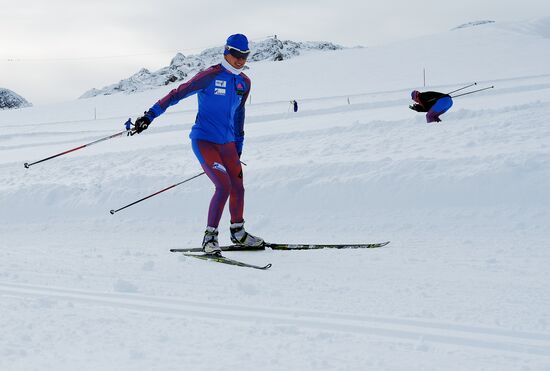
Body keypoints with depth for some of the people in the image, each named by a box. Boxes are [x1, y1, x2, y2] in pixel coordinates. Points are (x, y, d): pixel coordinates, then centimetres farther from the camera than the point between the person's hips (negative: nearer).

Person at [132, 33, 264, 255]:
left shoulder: (244, 83, 8)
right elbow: (179, 93, -13)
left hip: (227, 143, 7)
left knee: (238, 188, 8)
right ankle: (210, 237, -8)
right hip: (204, 140, -6)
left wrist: (238, 146, 22)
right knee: (224, 186, -18)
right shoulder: (211, 75, -12)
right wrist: (151, 115, -19)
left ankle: (238, 233, 29)